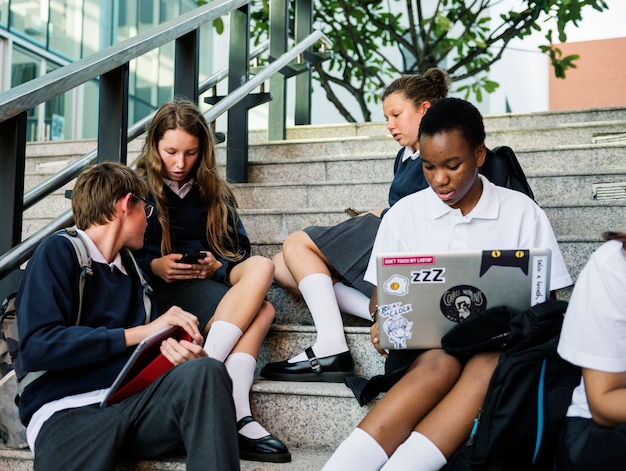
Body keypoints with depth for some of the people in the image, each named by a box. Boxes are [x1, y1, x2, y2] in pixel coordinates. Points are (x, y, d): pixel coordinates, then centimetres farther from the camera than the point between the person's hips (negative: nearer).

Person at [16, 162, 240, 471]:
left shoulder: (132, 271, 22)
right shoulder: (60, 251, 3)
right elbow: (37, 346, -11)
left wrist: (181, 352, -8)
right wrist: (141, 333, -9)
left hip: (135, 399, 6)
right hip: (70, 410, -5)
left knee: (204, 372, -25)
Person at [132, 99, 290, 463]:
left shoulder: (213, 191, 20)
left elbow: (240, 250, 14)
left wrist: (218, 267, -8)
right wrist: (154, 266, -20)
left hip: (211, 285, 5)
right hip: (160, 292, -5)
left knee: (261, 267, -30)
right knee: (259, 309, -29)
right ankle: (237, 417, -40)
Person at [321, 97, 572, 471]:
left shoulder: (522, 212, 4)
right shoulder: (403, 214, 7)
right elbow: (381, 295, 12)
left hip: (500, 347, 0)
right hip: (424, 346, 0)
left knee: (490, 363, -36)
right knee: (441, 362, -35)